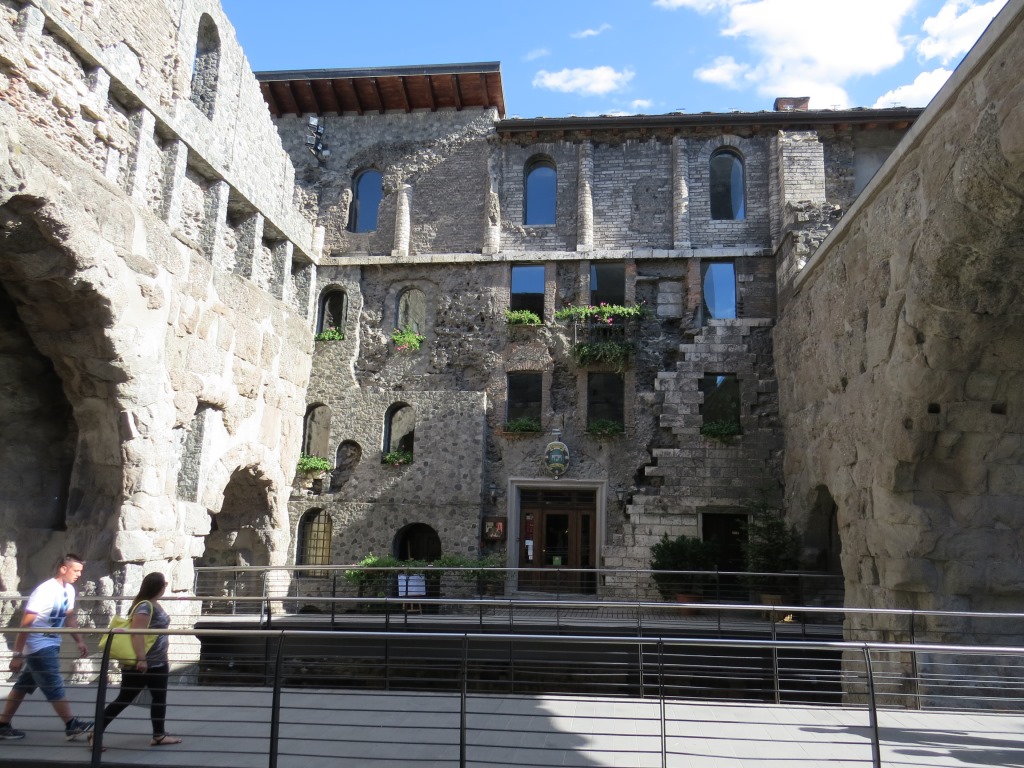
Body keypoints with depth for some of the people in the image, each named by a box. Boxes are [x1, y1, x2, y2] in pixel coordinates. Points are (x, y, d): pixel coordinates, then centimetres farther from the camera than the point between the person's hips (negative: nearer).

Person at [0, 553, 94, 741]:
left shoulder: (69, 590, 3)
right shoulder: (45, 591, -22)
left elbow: (69, 618, 15)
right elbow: (25, 623, -20)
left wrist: (79, 641, 10)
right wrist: (18, 655, -19)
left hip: (51, 645, 8)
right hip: (38, 646, -8)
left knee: (24, 685, 15)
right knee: (54, 687, -5)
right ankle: (71, 725, 0)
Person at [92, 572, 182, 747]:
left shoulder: (155, 605, 9)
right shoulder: (144, 606, -21)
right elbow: (137, 634, -28)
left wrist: (164, 658, 24)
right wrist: (141, 659, -30)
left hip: (158, 664, 10)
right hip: (141, 664, -10)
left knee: (159, 698, 14)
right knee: (124, 699, 2)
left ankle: (159, 735, 23)